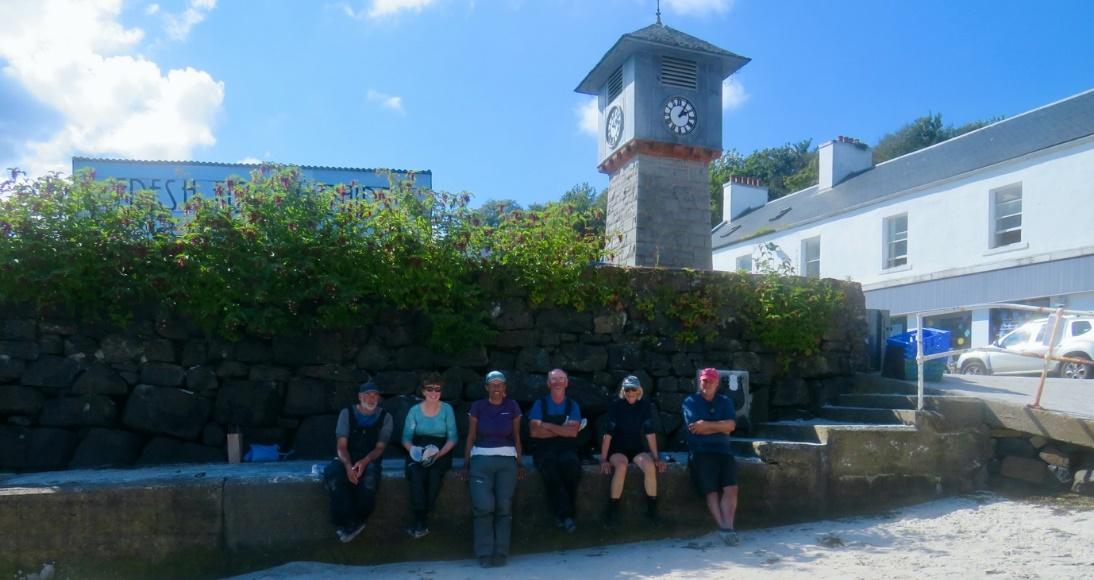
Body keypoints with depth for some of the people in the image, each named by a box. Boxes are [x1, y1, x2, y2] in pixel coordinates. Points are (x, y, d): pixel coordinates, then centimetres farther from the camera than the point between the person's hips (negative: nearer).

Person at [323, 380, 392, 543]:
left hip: (370, 460, -1)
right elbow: (342, 445, -4)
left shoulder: (385, 417, 3)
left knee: (369, 477, -36)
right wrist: (348, 465, -25)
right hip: (347, 458, 1)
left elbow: (380, 447, -2)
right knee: (332, 475, -33)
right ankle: (352, 523, -25)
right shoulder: (347, 413, 2)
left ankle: (346, 523, -15)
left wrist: (365, 461, -24)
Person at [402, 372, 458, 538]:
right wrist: (414, 450, -19)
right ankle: (421, 522, -23)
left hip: (441, 451, 0)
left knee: (434, 474, -29)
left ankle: (419, 518, -13)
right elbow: (406, 438, 2)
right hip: (418, 451, 0)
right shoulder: (415, 410, 4)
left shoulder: (447, 409, 3)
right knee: (416, 475, -30)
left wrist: (439, 453, -17)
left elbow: (452, 437, 0)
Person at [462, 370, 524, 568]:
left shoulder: (512, 406, 7)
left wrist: (519, 463, 5)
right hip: (481, 459, -1)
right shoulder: (478, 407, 5)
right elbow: (471, 437, 7)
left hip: (507, 460, 1)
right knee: (484, 506, -14)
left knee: (504, 506, -9)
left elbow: (516, 437, 11)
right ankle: (485, 554, -4)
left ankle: (500, 553, 1)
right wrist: (466, 464, 2)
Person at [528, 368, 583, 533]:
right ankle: (566, 513, -28)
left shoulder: (573, 406, 13)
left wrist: (548, 426, -7)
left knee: (572, 466, -34)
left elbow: (573, 432, -4)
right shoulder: (540, 404, 10)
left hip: (567, 450, 1)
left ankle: (561, 512, -17)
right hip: (544, 450, -1)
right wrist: (562, 430, -4)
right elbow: (534, 432, -5)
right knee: (550, 469, -36)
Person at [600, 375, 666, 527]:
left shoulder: (645, 406, -2)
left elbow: (650, 433, -1)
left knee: (650, 466, -29)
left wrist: (656, 457, -3)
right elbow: (608, 433, -13)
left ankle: (652, 509, -12)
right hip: (617, 449, -2)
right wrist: (603, 459, -17)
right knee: (621, 466, -35)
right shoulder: (616, 406, -10)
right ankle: (613, 512, -23)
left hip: (637, 448, 2)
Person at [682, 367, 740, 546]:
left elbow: (731, 425, 0)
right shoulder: (690, 401, 8)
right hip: (700, 452, -3)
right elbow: (695, 428, -7)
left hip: (723, 451, 3)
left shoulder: (725, 402, 17)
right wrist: (720, 428, -1)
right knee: (711, 491, -16)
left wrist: (707, 425, -8)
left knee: (731, 489, -17)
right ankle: (723, 527, -19)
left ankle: (728, 526, -23)